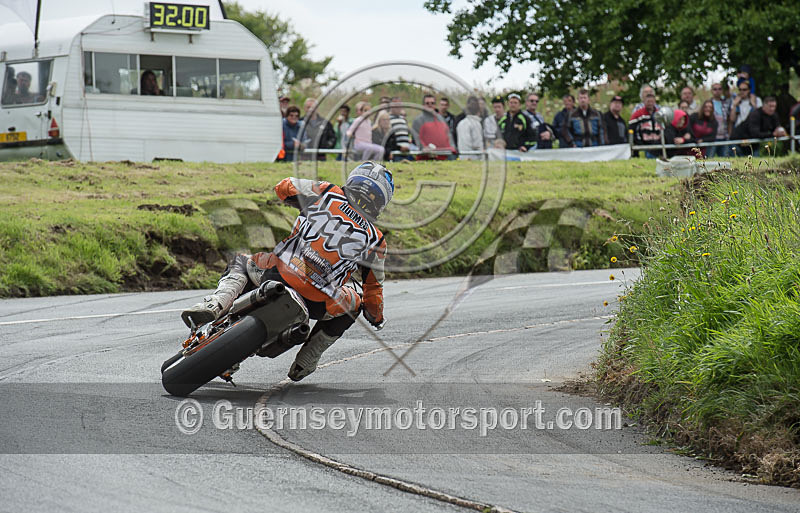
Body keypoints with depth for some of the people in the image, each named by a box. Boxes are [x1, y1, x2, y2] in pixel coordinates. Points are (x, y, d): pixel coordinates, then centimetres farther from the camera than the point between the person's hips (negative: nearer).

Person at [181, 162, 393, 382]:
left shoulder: (327, 193, 6)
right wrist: (376, 316, 39)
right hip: (317, 305, 0)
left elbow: (283, 187, 16)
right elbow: (373, 286, 19)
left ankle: (215, 305, -1)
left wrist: (306, 205, 36)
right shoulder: (376, 240, 9)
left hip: (279, 273, 0)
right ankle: (305, 362, 24)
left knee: (240, 264, 32)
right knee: (353, 305, 34)